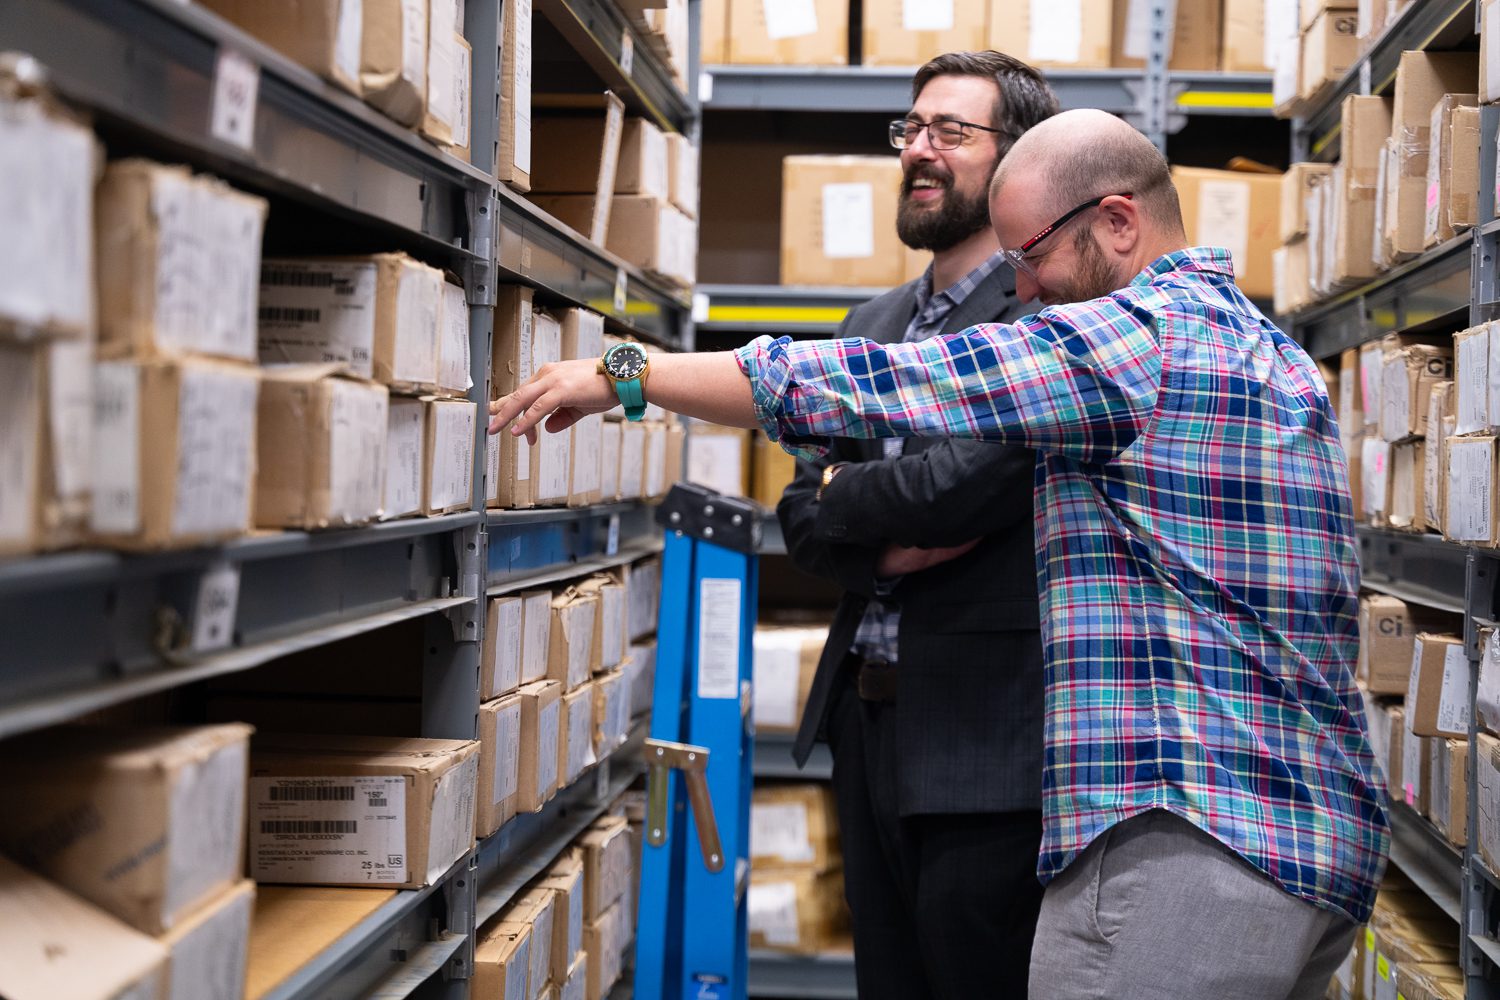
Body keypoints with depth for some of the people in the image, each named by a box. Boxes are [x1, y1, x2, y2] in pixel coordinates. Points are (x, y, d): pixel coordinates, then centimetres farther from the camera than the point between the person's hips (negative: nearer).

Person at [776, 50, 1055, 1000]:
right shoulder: (874, 323, 16)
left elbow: (956, 485, -22)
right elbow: (804, 518, 11)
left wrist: (840, 495, -4)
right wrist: (888, 543, -10)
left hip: (983, 737, -8)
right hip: (867, 716, 8)